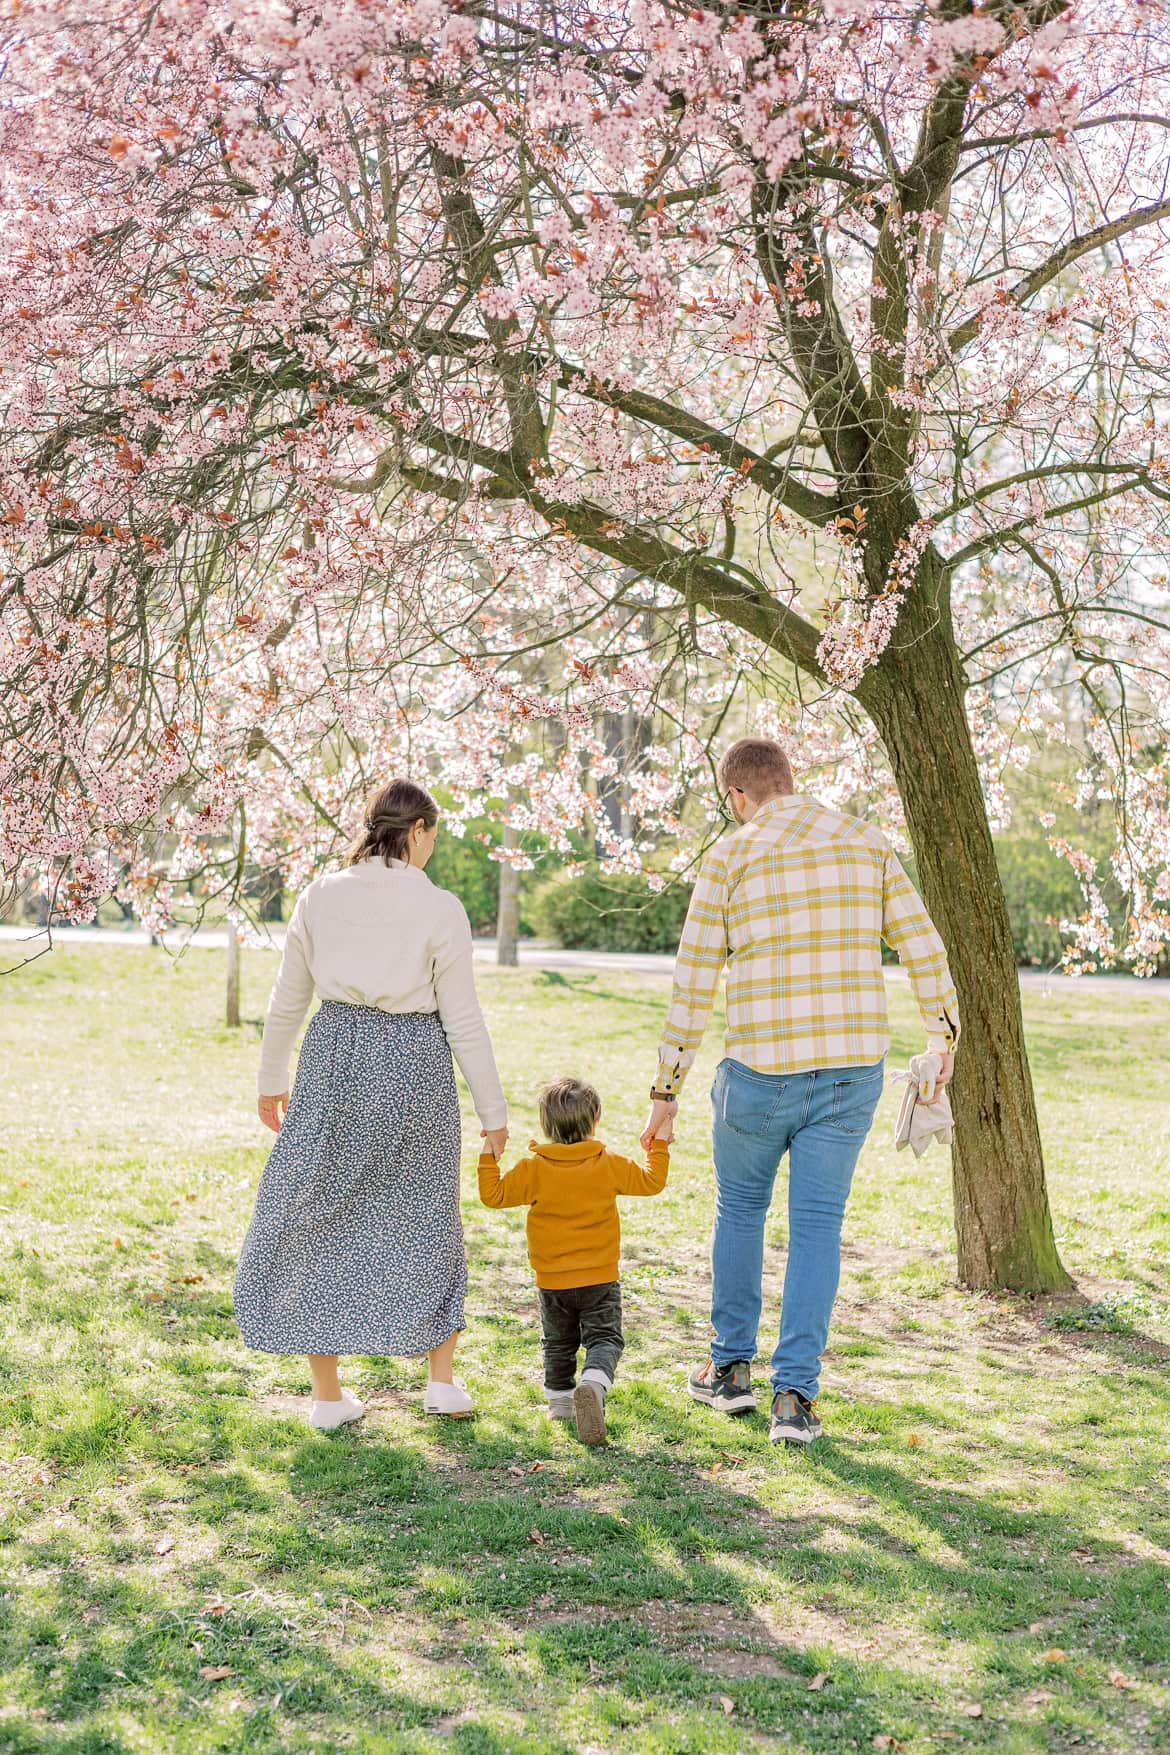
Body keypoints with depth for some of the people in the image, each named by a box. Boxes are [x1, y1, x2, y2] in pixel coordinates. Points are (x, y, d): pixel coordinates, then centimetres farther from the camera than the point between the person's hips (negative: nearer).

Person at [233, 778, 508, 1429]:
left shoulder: (321, 896, 0)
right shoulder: (440, 909, -8)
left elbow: (288, 1000, 7)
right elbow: (463, 1022, -7)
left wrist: (272, 1080, 20)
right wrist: (494, 1113, 1)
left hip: (333, 1059, 2)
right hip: (414, 1063, -1)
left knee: (317, 1218, 12)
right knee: (427, 1218, 17)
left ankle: (329, 1395, 13)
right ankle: (444, 1380, 21)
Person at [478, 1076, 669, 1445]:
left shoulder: (533, 1169, -10)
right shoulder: (609, 1165, -8)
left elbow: (494, 1194, -5)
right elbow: (651, 1181, 3)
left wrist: (489, 1157, 5)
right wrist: (659, 1146, 18)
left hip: (552, 1282, 1)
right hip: (600, 1279, -1)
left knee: (558, 1343, 21)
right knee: (604, 1339, 1)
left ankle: (560, 1398, 28)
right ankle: (593, 1383, -26)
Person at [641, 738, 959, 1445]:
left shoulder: (729, 856, -4)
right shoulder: (865, 841, 5)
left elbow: (694, 984, -5)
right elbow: (924, 950, 5)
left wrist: (666, 1093, 2)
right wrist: (946, 1035, 21)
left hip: (760, 1071, -2)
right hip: (850, 1069, 2)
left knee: (740, 1207, 21)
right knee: (816, 1229, 8)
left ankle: (732, 1367, 29)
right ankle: (794, 1394, 1)